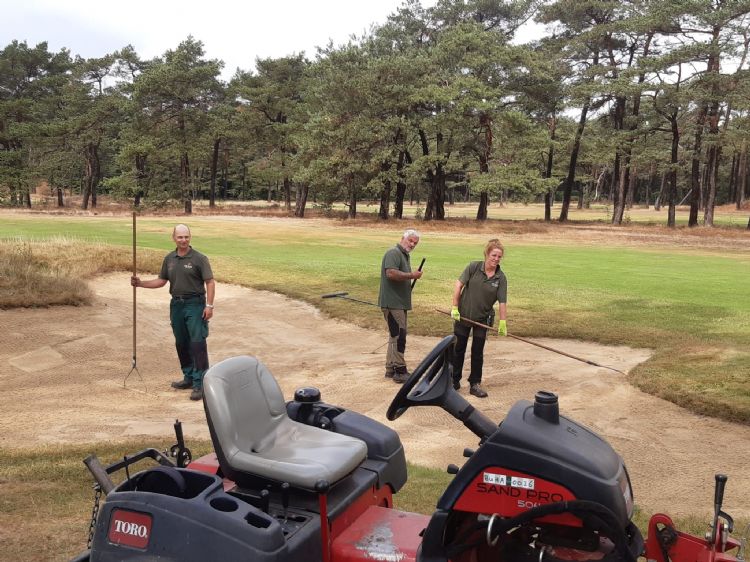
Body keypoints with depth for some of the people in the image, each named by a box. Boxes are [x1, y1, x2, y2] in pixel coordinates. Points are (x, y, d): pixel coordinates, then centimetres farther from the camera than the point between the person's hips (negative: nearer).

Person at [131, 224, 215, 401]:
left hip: (195, 304, -6)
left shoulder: (199, 258, -8)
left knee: (197, 343, -9)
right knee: (181, 343, 13)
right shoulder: (169, 259, 9)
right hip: (177, 305, 6)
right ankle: (189, 378, 27)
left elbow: (210, 282, -10)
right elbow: (161, 281, 17)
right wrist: (140, 283, 5)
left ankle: (199, 384, -7)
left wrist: (209, 305, -17)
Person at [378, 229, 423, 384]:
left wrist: (411, 278, 10)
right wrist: (412, 275, -21)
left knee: (396, 336, 15)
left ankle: (390, 369, 23)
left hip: (400, 303, 11)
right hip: (392, 302, -11)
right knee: (399, 336, -10)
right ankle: (400, 371, -6)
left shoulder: (405, 255, 19)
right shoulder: (394, 253, -12)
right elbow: (391, 273, -28)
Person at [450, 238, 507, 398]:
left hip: (483, 319, 1)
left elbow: (502, 302, -9)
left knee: (477, 352, 6)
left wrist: (503, 322, -16)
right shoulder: (474, 267, -11)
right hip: (463, 315, -1)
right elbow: (459, 285, -9)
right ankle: (454, 380, 23)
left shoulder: (501, 278, -8)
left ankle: (475, 384, 17)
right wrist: (455, 307, -11)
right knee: (458, 349, 9)